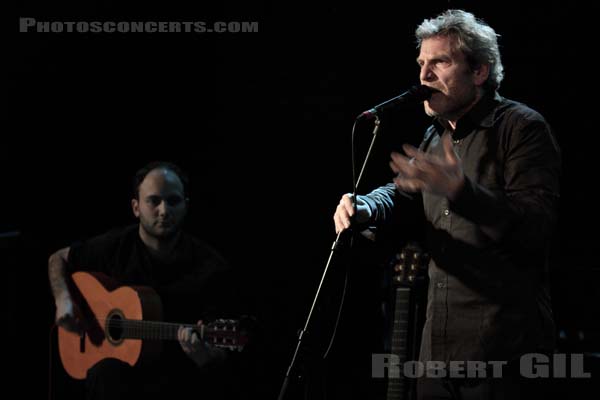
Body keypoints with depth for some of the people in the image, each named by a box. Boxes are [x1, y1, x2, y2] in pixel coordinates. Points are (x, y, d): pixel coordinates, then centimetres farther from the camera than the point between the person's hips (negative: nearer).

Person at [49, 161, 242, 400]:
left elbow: (221, 353, -9)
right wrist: (64, 301, 1)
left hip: (182, 373, -3)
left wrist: (203, 356, -31)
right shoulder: (116, 246, 0)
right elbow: (58, 259, 18)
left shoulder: (211, 268, -8)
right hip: (122, 366, 3)